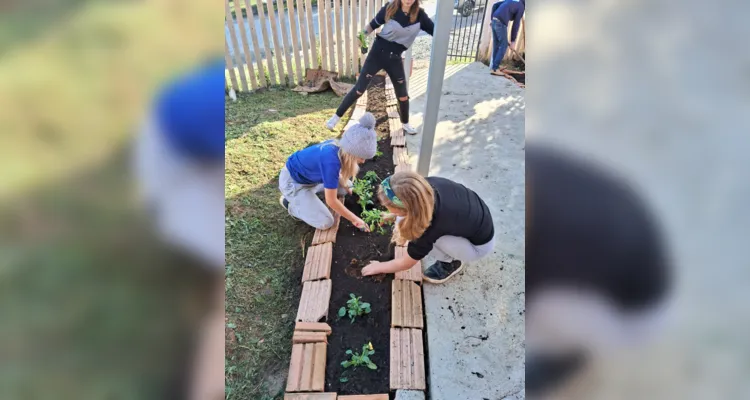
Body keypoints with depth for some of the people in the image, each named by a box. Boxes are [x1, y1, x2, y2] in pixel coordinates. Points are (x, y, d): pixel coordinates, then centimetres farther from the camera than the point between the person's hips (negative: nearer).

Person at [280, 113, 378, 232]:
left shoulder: (338, 147, -13)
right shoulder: (331, 161, -37)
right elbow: (331, 201, -28)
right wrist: (354, 219, -18)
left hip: (310, 177, 8)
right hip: (292, 182, -8)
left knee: (347, 186, 12)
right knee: (325, 222, -16)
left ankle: (308, 193, 13)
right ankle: (290, 203, 4)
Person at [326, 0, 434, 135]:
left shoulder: (419, 15, -5)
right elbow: (374, 25, 2)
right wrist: (363, 34, -14)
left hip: (395, 58, 2)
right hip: (378, 53, -2)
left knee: (402, 94, 9)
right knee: (359, 89, -4)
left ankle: (405, 123, 33)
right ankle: (336, 117, 8)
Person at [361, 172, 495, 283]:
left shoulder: (429, 228, -37)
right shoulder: (425, 185, -24)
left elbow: (406, 263, -17)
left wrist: (379, 267, 0)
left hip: (479, 245, -6)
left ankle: (451, 262, 1)